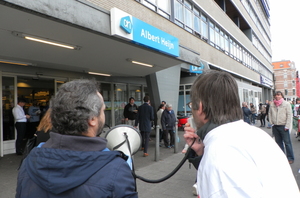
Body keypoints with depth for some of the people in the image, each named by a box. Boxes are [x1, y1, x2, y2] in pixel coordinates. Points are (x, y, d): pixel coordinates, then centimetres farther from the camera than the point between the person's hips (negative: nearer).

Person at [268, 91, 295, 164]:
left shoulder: (286, 104, -4)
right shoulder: (272, 104, 6)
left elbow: (289, 115, -6)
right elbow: (270, 114, 13)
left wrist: (287, 126, -11)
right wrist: (271, 123, 4)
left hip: (283, 126, -4)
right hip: (275, 126, 4)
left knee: (287, 142, -1)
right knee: (278, 142, 11)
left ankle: (290, 158, 9)